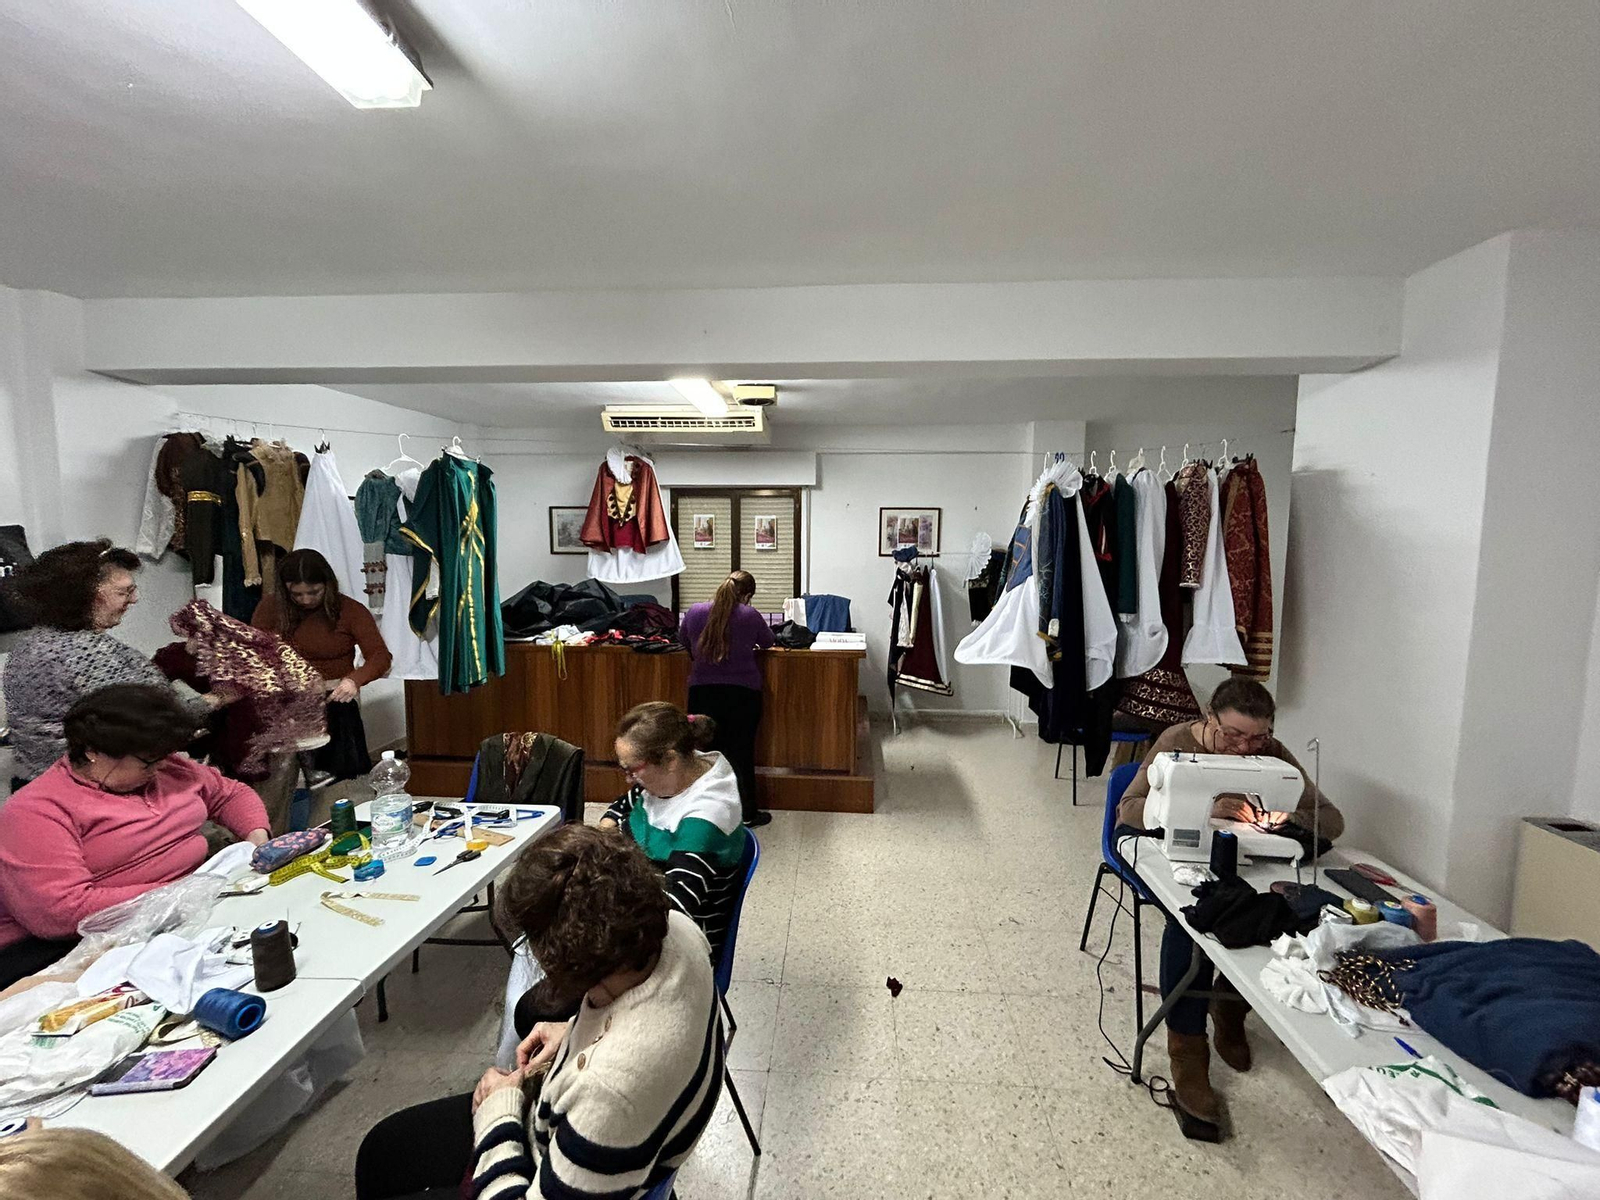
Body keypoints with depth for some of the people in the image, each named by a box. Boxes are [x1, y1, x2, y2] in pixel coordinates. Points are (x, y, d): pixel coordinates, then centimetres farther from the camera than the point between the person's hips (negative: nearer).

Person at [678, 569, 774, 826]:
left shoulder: (694, 612, -4)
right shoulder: (749, 615, -11)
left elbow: (683, 641, 15)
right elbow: (767, 641, 7)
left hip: (702, 692, 2)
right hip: (742, 693, -2)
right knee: (742, 752, 9)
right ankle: (746, 812, 20)